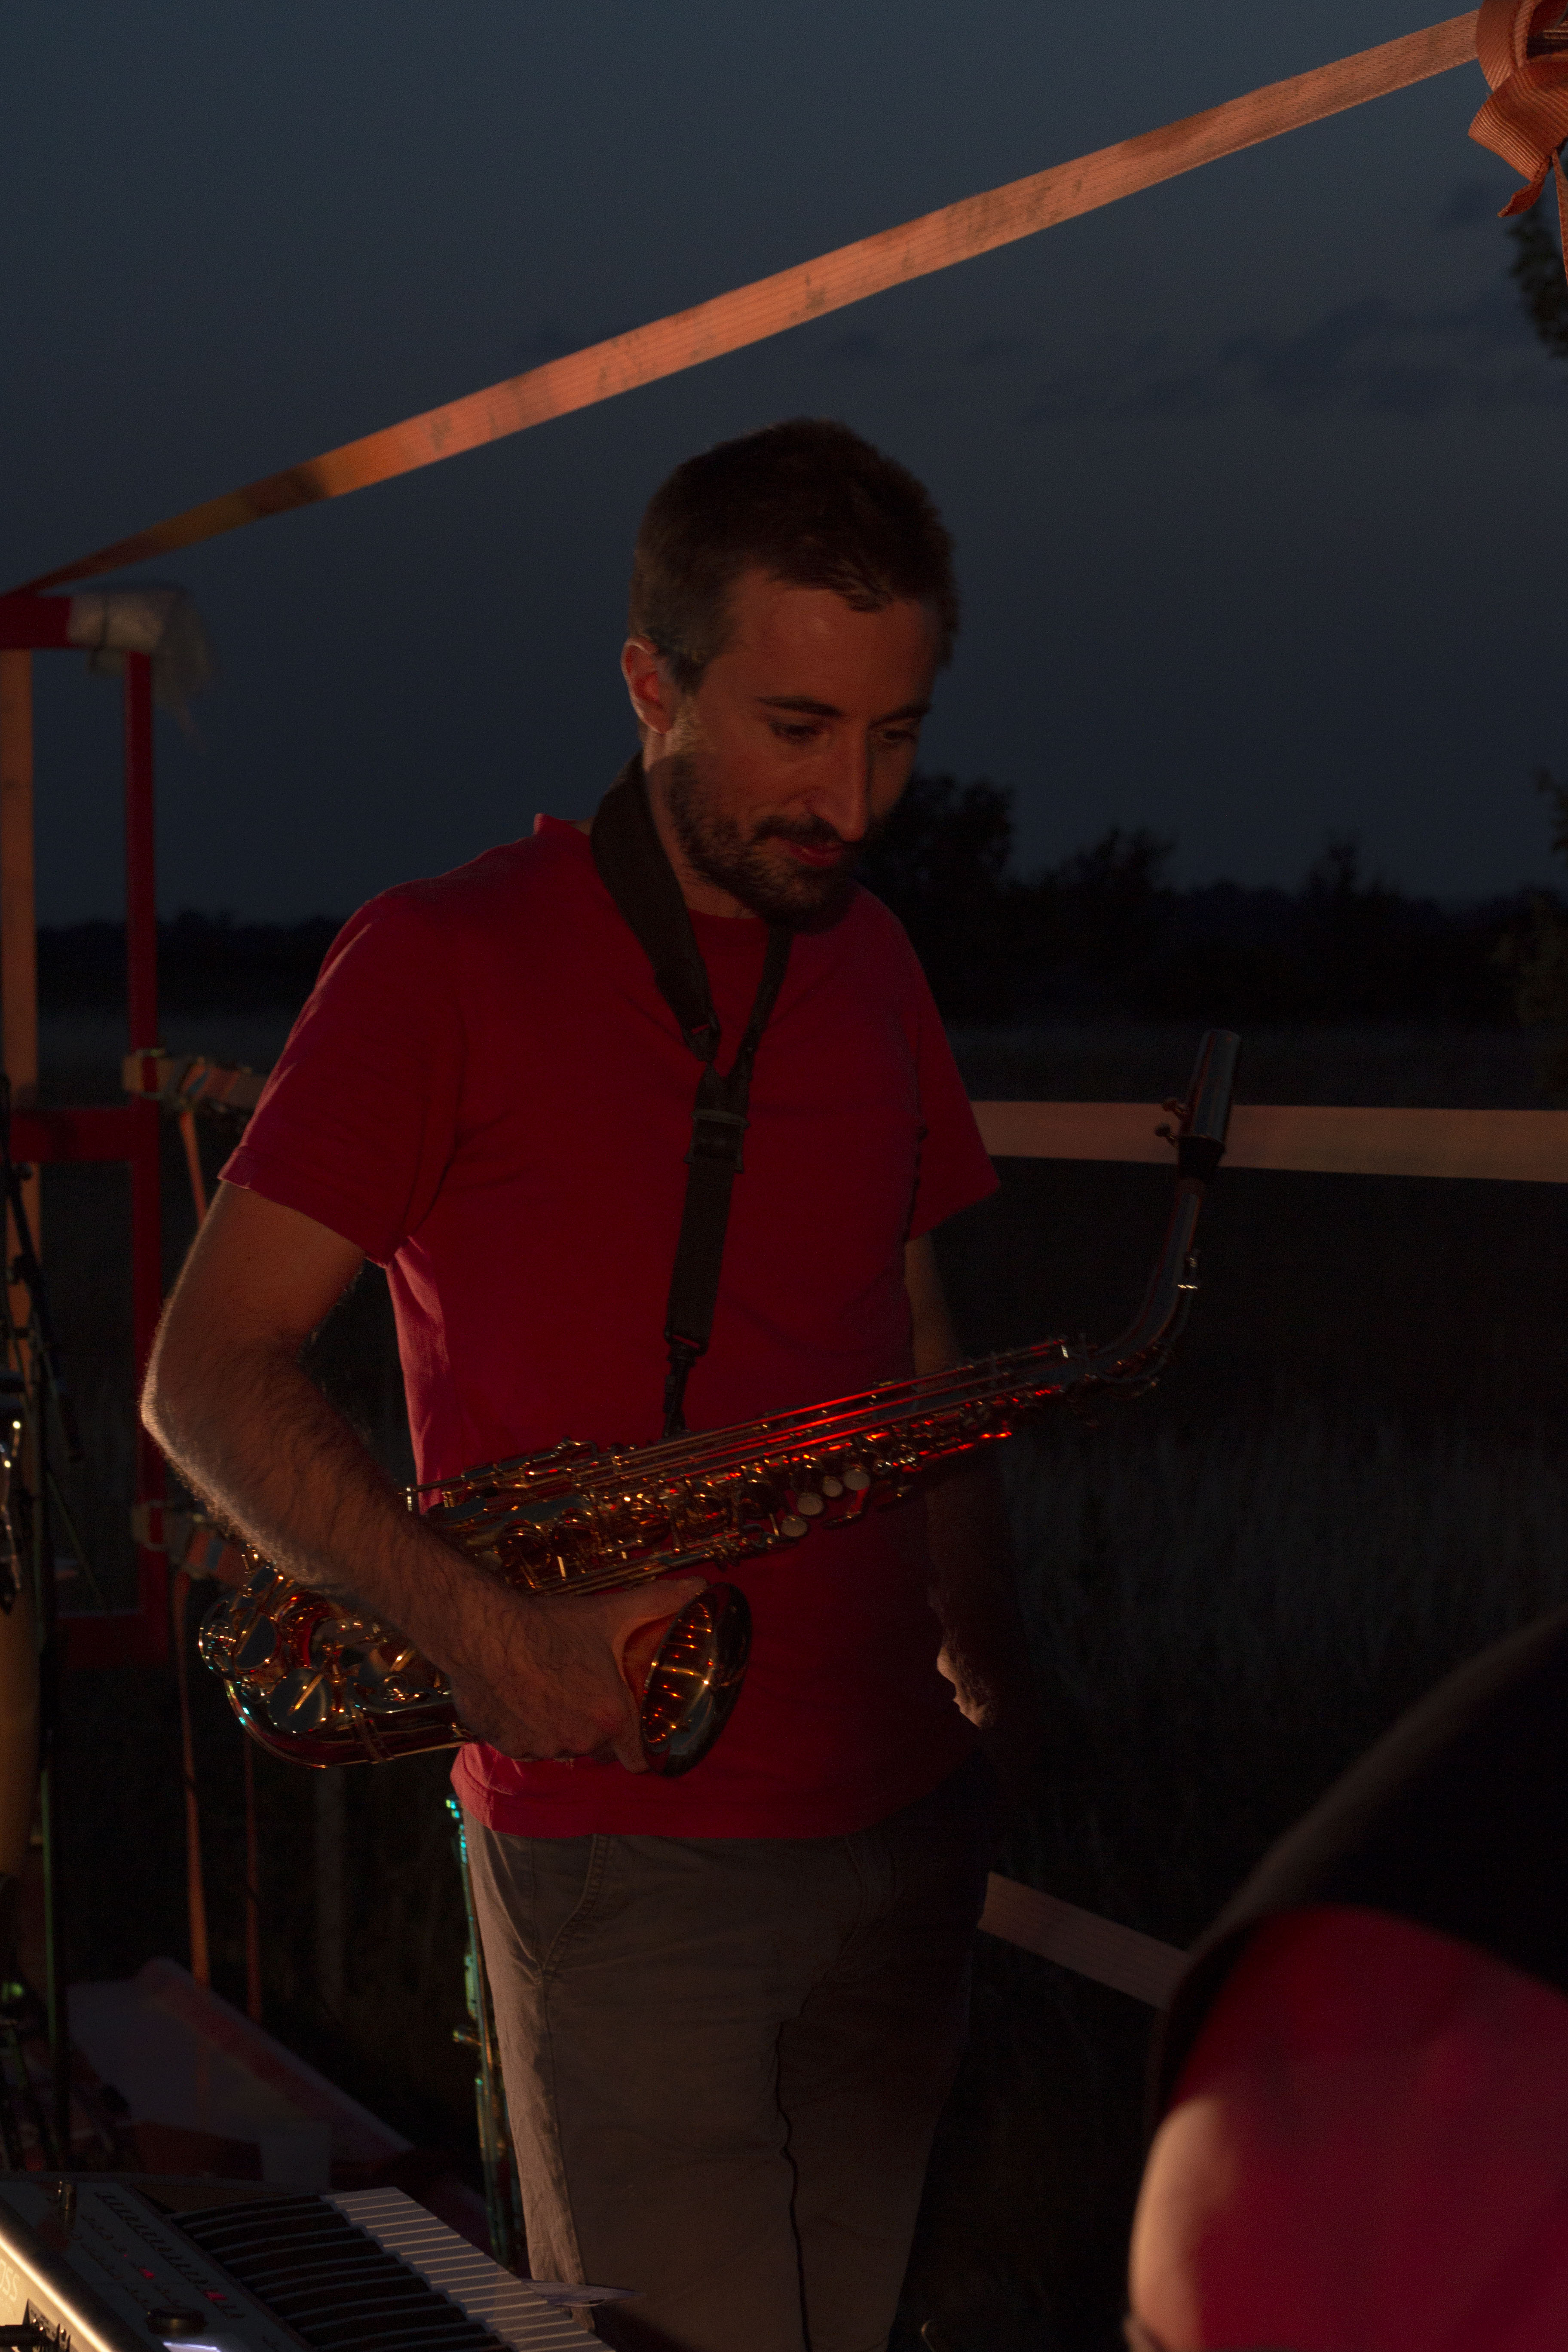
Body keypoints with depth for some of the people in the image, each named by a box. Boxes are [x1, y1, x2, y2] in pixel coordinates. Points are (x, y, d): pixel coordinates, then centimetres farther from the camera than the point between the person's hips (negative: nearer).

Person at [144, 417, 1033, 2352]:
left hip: (898, 1825, 6)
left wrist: (992, 1683, 4)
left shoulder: (868, 964, 11)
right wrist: (475, 1623, -22)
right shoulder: (439, 963, -8)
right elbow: (204, 1377, -9)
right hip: (620, 1844, -5)